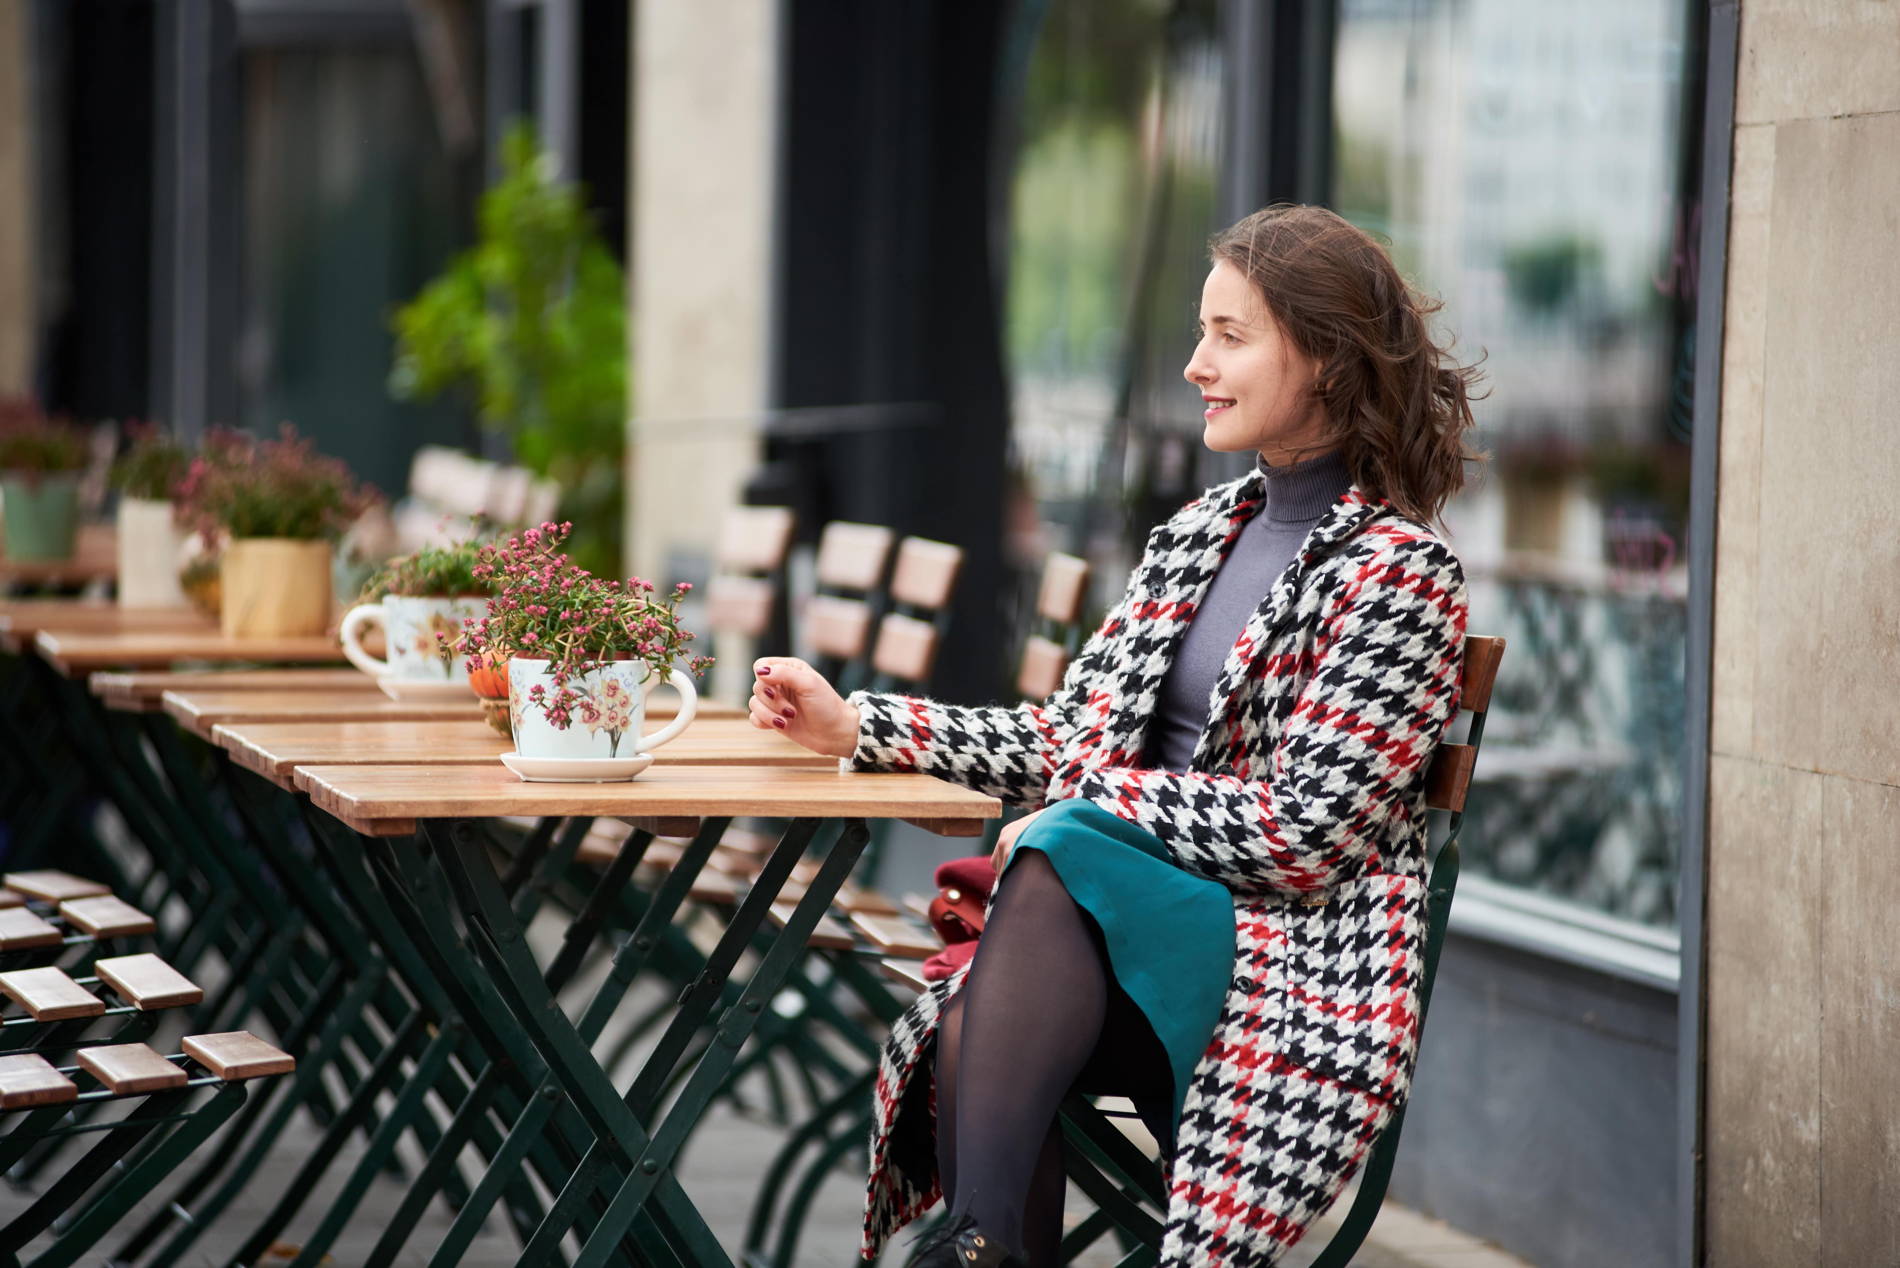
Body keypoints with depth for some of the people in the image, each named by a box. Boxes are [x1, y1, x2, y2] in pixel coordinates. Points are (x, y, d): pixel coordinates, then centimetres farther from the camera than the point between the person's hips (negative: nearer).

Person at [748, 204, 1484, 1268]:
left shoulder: (1401, 575, -5)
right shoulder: (1198, 537, 18)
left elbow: (1301, 833, -13)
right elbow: (1072, 737, 19)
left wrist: (1091, 806, -9)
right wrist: (856, 726, 14)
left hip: (1301, 963, -6)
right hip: (1140, 923, 6)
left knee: (1058, 859, -34)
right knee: (968, 1037, -28)